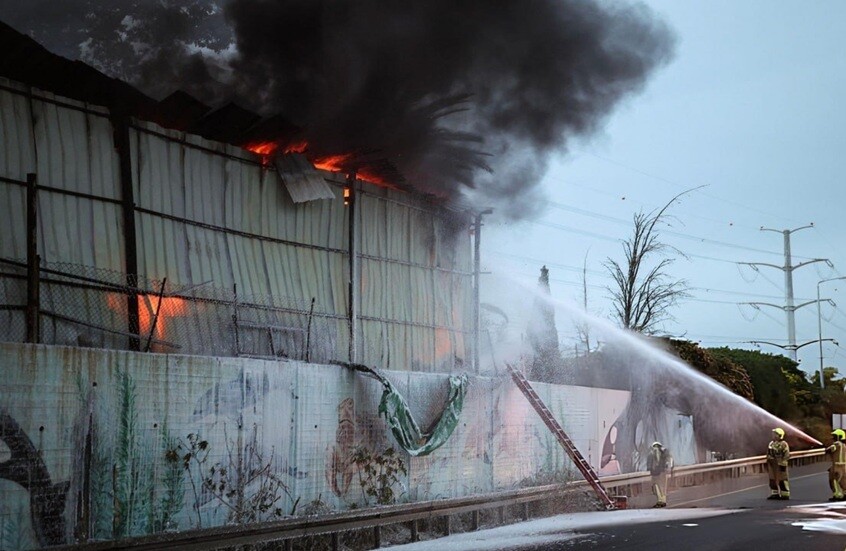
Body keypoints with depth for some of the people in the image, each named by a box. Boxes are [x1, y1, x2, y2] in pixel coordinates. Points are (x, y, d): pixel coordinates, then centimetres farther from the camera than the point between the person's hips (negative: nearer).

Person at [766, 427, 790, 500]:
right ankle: (775, 494, 17)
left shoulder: (783, 444, -12)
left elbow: (787, 455, -14)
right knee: (773, 479, 9)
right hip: (772, 464, 8)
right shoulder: (771, 443, 12)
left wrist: (783, 464, -18)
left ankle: (785, 495, 5)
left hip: (780, 464, -7)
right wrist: (768, 464, 15)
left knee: (782, 480, -2)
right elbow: (768, 454, 18)